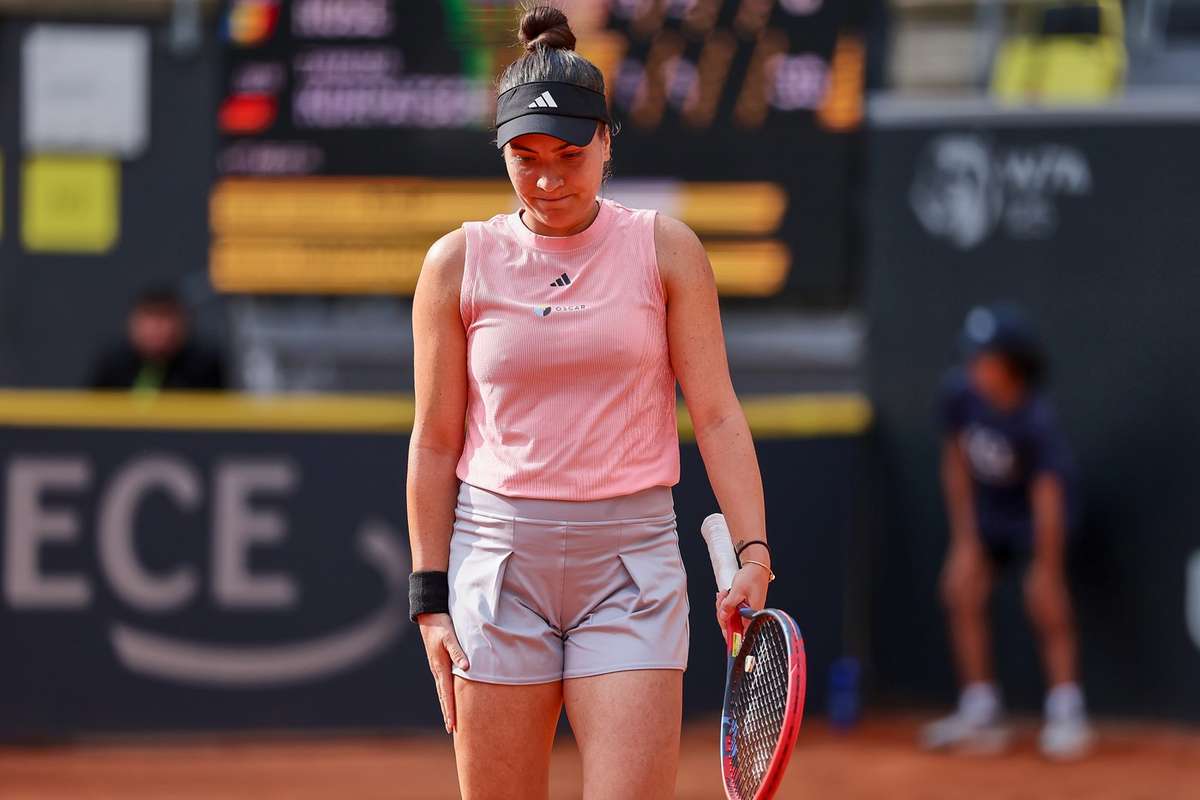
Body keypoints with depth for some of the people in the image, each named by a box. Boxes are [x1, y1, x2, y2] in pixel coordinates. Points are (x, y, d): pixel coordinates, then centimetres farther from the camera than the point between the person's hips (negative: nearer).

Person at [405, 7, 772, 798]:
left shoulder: (665, 250, 3)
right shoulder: (459, 263, 4)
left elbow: (717, 413, 1)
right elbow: (436, 443, 7)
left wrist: (751, 552, -10)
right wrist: (431, 595, 3)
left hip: (631, 556, -1)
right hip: (498, 555, 1)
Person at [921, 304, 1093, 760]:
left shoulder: (1037, 422, -33)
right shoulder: (961, 392, -18)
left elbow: (1047, 495, -32)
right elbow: (955, 462, -6)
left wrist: (1045, 567, -33)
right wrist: (964, 538, -7)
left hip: (1034, 511, -5)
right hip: (986, 505, 5)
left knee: (1045, 601, -19)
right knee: (961, 590, -6)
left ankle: (1066, 712, -11)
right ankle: (981, 714, 1)